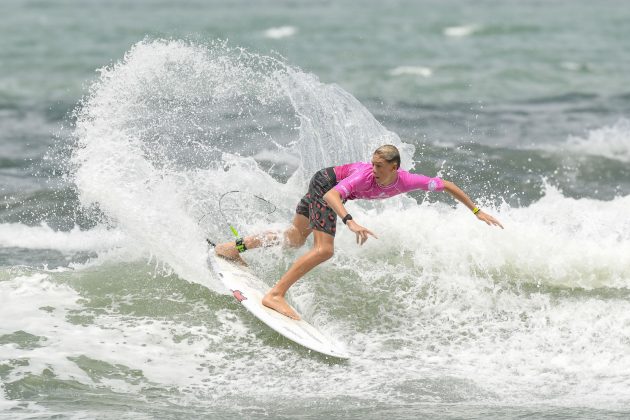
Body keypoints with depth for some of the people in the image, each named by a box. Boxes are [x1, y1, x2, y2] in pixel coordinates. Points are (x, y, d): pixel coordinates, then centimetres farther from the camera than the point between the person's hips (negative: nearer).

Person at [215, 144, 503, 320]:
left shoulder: (407, 181, -22)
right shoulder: (364, 175, -37)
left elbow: (447, 186, -13)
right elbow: (331, 195, -47)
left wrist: (477, 211, -11)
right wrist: (349, 222, -64)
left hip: (324, 186, 7)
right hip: (325, 184, -7)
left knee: (295, 239, 20)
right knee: (324, 250, -21)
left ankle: (238, 247, 31)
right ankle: (275, 295, -24)